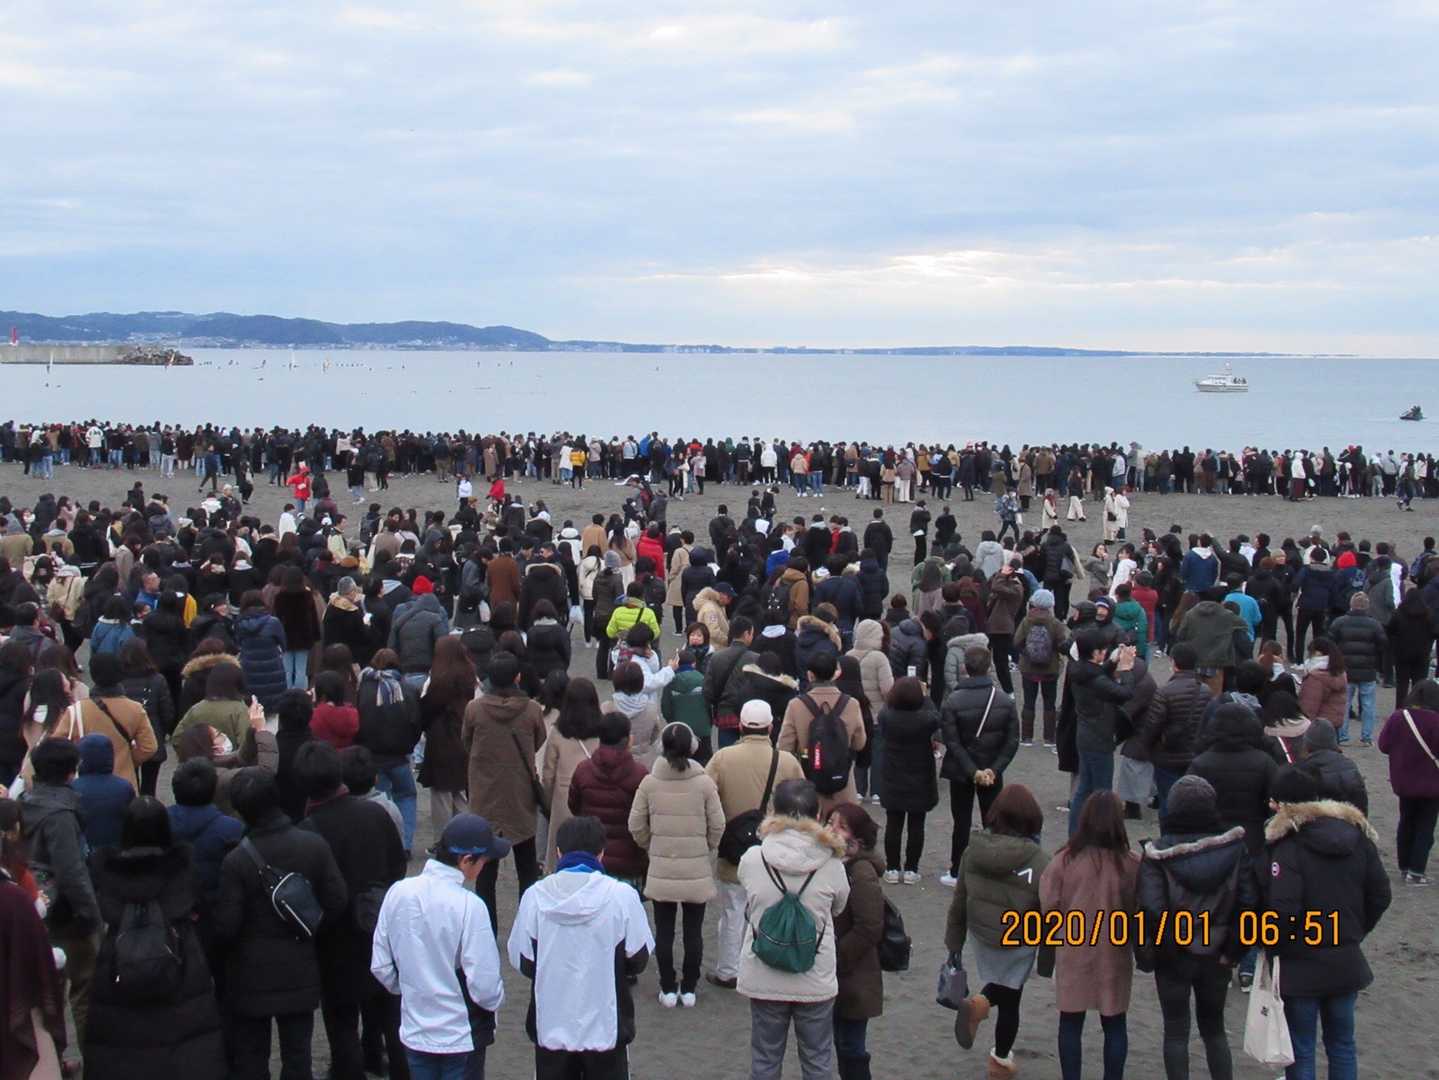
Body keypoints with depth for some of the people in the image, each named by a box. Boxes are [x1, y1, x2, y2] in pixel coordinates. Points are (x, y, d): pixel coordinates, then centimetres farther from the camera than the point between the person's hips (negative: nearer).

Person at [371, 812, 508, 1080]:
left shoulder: (398, 893, -7)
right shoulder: (469, 906, -22)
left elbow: (381, 967, 2)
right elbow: (485, 985, -20)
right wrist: (497, 1000, 2)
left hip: (414, 1034, 5)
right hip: (461, 1036, -5)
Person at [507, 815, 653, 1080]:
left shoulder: (535, 896, -9)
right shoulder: (622, 896, -13)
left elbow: (522, 963, -1)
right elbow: (638, 959, -3)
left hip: (551, 1028, 1)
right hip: (606, 1028, -1)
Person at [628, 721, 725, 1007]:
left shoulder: (650, 783, -8)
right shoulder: (704, 783, -10)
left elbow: (636, 826, -2)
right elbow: (717, 825, -5)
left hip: (661, 868, 1)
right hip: (696, 869, 0)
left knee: (664, 931, 11)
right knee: (693, 931, 11)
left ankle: (668, 989, 16)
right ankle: (689, 989, 17)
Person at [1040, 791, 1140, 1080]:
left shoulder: (1064, 860, -14)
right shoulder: (1131, 864, -14)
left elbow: (1049, 905, -8)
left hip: (1073, 953, 0)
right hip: (1114, 955, 0)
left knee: (1071, 1022, 13)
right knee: (1114, 1024, 15)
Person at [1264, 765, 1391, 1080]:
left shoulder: (1287, 844, -19)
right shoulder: (1356, 833, 1)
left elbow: (1283, 910, -25)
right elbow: (1380, 896, 5)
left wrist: (1272, 948, -8)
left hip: (1301, 967, -6)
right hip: (1347, 962, 6)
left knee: (1301, 1051, 6)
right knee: (1342, 1044, 18)